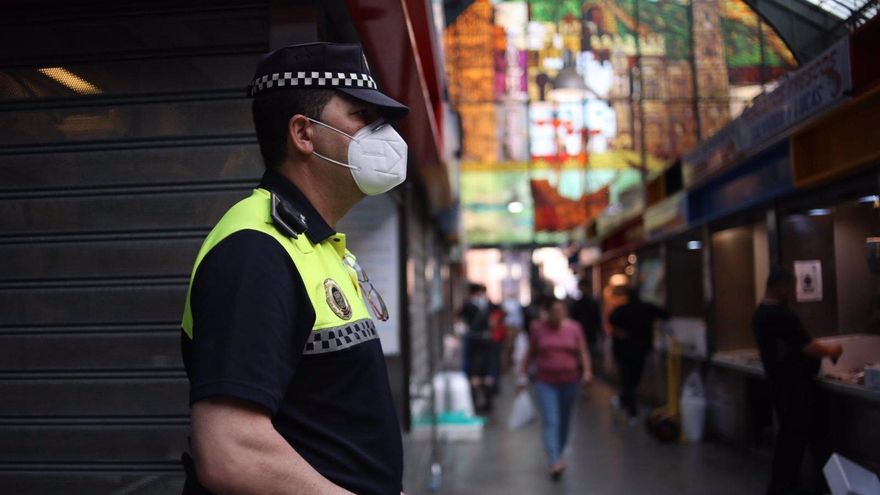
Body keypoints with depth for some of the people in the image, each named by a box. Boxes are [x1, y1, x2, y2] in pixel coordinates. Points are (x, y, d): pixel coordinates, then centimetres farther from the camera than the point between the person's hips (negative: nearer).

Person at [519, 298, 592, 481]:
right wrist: (523, 374, 6)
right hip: (545, 382, -2)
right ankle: (555, 462, -21)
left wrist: (587, 371, -13)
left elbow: (583, 352, 1)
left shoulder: (574, 328, 1)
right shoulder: (538, 328, 0)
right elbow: (530, 353, 7)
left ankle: (558, 454, 33)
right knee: (550, 421, -13)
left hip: (569, 381, 2)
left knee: (564, 420, 13)